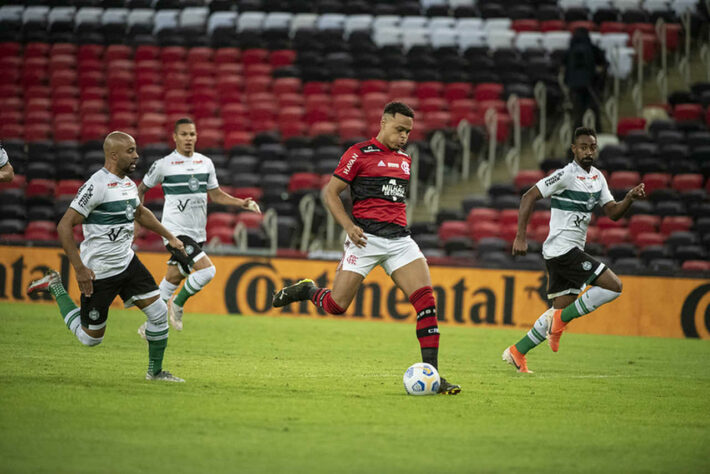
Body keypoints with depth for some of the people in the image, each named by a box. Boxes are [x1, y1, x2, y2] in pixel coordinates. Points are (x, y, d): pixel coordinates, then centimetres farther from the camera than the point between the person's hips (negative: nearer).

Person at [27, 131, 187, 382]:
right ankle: (55, 287, 23)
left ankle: (155, 370, 16)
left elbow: (141, 213, 29)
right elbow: (65, 226, -22)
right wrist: (80, 269, -24)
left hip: (127, 262, 7)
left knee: (159, 312, -2)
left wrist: (170, 237, 28)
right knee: (90, 338, 5)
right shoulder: (96, 185, -21)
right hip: (99, 272, -7)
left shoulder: (128, 183, 6)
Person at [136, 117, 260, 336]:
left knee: (173, 280, 10)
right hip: (175, 232, -5)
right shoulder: (163, 165, -5)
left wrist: (242, 203, 2)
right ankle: (178, 303, 1)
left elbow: (216, 195, 16)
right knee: (207, 270, -22)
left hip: (197, 234, 5)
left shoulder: (205, 163, 9)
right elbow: (142, 189, 9)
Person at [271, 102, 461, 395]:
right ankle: (307, 291, 28)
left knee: (425, 298, -13)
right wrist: (349, 226, -15)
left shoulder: (404, 159, 17)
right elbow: (331, 192, -3)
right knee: (337, 305, -7)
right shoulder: (359, 153, -3)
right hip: (366, 237, -5)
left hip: (399, 238, 5)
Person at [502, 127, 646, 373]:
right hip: (562, 249, -9)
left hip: (572, 251, 9)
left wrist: (630, 198, -6)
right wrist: (521, 237, -18)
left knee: (562, 308, 10)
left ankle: (517, 352, 15)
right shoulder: (566, 175, -12)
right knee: (613, 286, -15)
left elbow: (613, 213, 14)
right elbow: (528, 198, -12)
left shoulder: (597, 177, 13)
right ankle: (561, 319, -8)